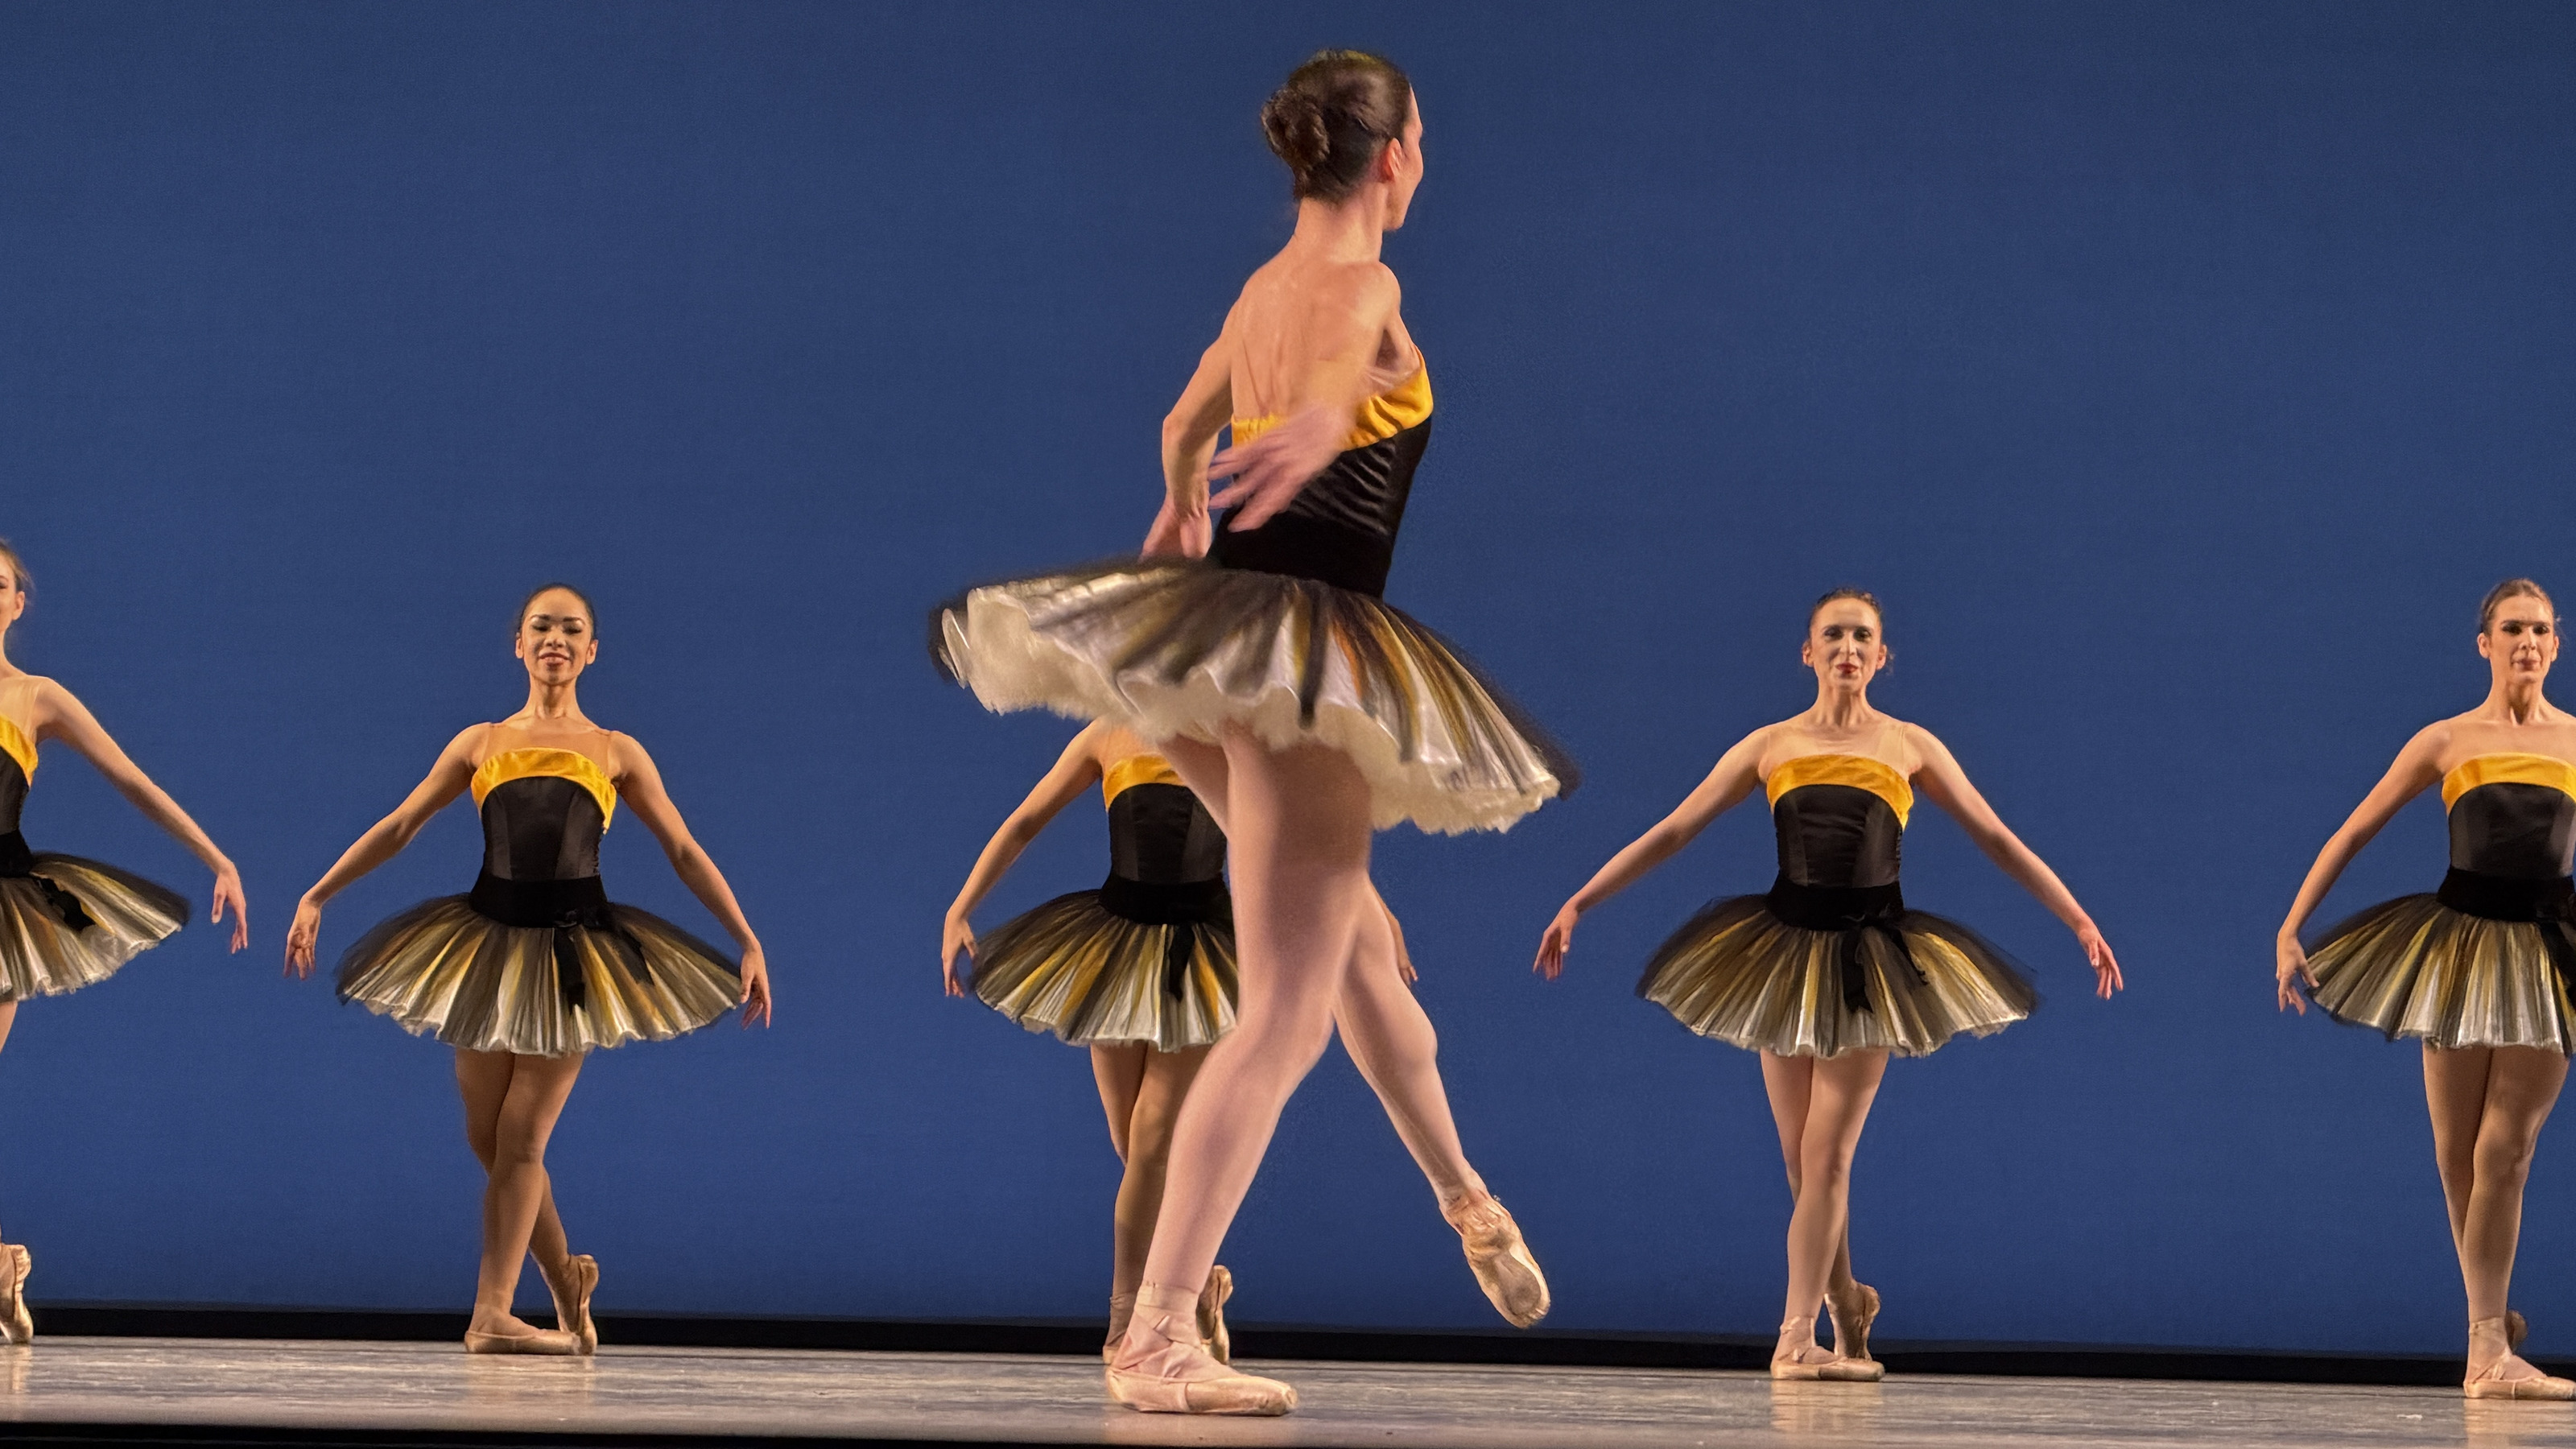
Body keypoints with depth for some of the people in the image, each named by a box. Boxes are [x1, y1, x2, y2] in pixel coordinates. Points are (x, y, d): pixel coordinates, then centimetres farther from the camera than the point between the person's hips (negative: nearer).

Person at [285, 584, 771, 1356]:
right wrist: (316, 897, 6)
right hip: (489, 942, 2)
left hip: (574, 952, -2)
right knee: (488, 1138, 5)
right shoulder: (481, 743, 10)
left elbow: (686, 853, 6)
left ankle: (493, 1312, -2)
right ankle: (566, 1279, 25)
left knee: (521, 1137, -6)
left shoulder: (616, 753, 7)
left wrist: (749, 943, 0)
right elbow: (397, 828, 12)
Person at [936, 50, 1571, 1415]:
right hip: (1300, 643, -9)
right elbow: (1331, 378, -35)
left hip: (1218, 625, 9)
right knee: (1286, 1008, -10)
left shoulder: (1262, 287, 17)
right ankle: (1158, 1330, -17)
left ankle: (1464, 1198, 47)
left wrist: (1180, 510, 59)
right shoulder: (1362, 287, -9)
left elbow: (1185, 423, 37)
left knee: (1354, 936, 27)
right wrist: (1319, 424, -59)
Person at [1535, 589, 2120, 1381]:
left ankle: (1796, 1334, -6)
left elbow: (1997, 840, 7)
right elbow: (1671, 832, 8)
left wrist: (2082, 923, 2)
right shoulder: (1771, 746, 7)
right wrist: (1579, 903, 4)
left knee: (1828, 1154, -9)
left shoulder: (1910, 746, 5)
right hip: (1787, 950, 2)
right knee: (1802, 1162, 4)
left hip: (1869, 958, -2)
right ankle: (1846, 1303, 26)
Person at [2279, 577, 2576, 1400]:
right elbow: (2354, 834, 8)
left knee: (2504, 1153, -8)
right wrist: (2291, 930, 2)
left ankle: (2488, 1351, -6)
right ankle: (2490, 1320, 21)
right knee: (2458, 1156, 3)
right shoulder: (2447, 742, 6)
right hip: (2460, 940, 1)